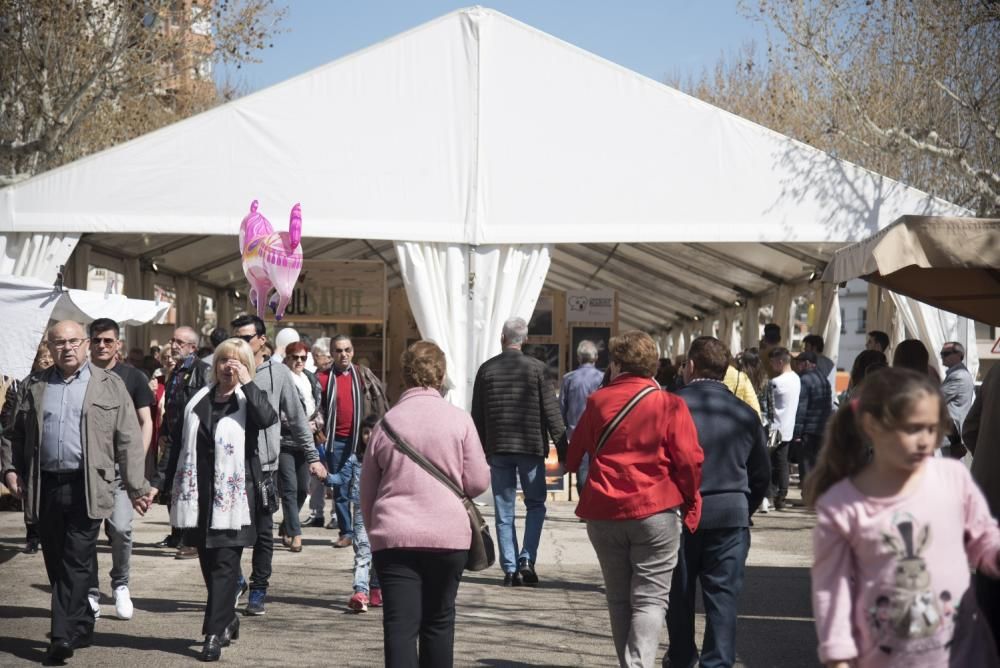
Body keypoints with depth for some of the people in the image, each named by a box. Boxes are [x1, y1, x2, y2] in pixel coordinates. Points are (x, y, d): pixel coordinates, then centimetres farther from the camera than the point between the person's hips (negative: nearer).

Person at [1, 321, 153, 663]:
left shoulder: (110, 385, 5)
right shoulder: (36, 386, 14)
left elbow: (129, 440, 1)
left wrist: (136, 486, -4)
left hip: (86, 488, -4)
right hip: (45, 487, 4)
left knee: (76, 563, -7)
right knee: (56, 564, 10)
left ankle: (63, 635, -8)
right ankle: (81, 627, 24)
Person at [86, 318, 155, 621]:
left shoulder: (132, 377, 6)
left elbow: (146, 422, 5)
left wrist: (139, 460, -6)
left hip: (121, 465, -1)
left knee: (120, 528, -11)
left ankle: (120, 584, 11)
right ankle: (91, 593, 12)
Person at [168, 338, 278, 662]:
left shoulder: (248, 399, 2)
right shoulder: (198, 401, 13)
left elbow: (268, 418, -21)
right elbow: (183, 446, 16)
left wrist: (246, 382, -16)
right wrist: (172, 486, 13)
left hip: (234, 494, -4)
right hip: (200, 496, 4)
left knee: (225, 565, -7)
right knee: (209, 564, 11)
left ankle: (215, 633, -6)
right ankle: (228, 619, 29)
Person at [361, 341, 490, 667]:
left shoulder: (387, 421, 3)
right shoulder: (459, 419, -3)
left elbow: (367, 491, 11)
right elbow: (478, 482, -2)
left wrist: (374, 528, 27)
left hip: (394, 537, 0)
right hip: (448, 534, 0)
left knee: (399, 626, -3)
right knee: (438, 622, 15)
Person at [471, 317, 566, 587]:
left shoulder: (486, 369, 2)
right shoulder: (536, 368, -5)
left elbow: (477, 415, 6)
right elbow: (551, 410, -5)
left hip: (498, 449, 2)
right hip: (531, 447, -2)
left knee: (504, 511, 6)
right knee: (535, 504, 11)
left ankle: (510, 569, 6)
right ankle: (526, 560, -2)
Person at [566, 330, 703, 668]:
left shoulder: (598, 402, 3)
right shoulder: (669, 404, -6)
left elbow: (574, 455, 14)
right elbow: (689, 460, -8)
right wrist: (689, 501, 7)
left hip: (604, 513, 3)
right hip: (656, 512, -3)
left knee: (619, 598, 15)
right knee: (650, 598, 0)